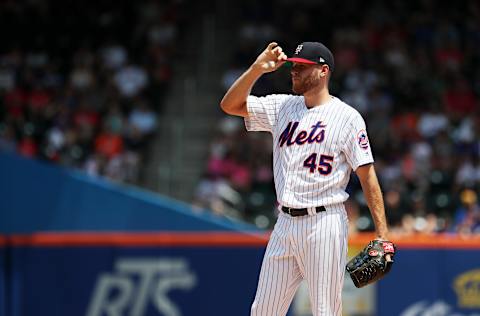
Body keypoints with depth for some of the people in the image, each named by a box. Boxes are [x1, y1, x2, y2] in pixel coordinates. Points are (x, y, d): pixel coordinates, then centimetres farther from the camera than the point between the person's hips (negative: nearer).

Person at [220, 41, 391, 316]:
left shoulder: (347, 117, -5)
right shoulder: (282, 107, 11)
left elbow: (367, 175, -7)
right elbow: (230, 105, 5)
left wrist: (382, 234, -13)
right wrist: (257, 68, -8)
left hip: (325, 224, -6)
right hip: (286, 223, 6)